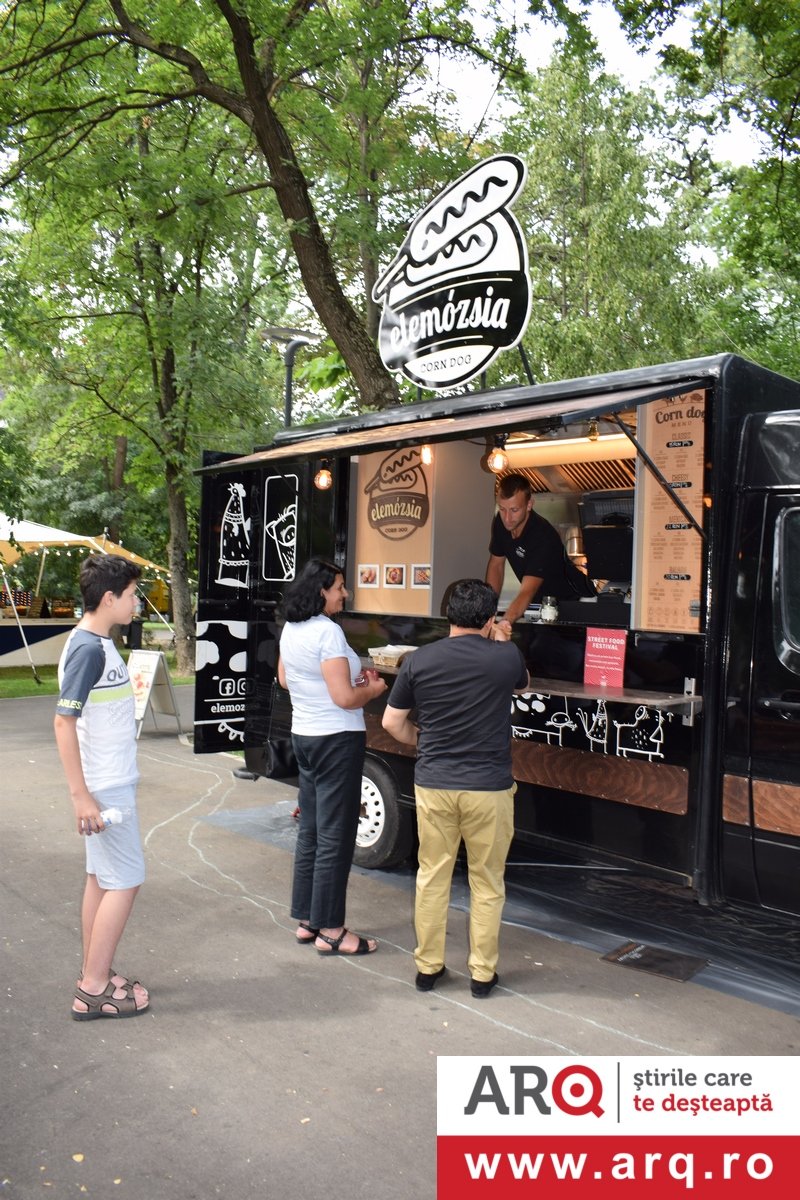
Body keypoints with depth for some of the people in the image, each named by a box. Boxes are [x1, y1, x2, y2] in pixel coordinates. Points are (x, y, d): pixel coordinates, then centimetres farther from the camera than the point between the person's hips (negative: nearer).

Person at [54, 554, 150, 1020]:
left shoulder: (99, 642, 9)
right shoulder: (88, 649, -20)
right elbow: (64, 722, -23)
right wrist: (81, 795, -23)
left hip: (112, 783, 9)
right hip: (105, 789, -9)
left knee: (102, 877, 15)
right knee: (125, 881, -2)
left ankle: (95, 976, 26)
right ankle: (94, 990, 8)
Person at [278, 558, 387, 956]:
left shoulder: (290, 629, 7)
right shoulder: (328, 632, -20)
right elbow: (345, 698, -24)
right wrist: (372, 689, -3)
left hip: (304, 736, 9)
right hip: (337, 740, -9)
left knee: (310, 830, 16)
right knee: (335, 836, -1)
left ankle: (306, 920, 25)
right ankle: (330, 930, 8)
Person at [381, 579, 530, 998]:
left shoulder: (419, 660, -4)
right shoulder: (506, 657, -8)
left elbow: (392, 721, 3)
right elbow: (523, 684, 16)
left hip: (433, 784, 2)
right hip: (488, 787, -1)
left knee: (432, 876, 15)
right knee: (486, 883, 13)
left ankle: (427, 967, 25)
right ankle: (482, 973, 22)